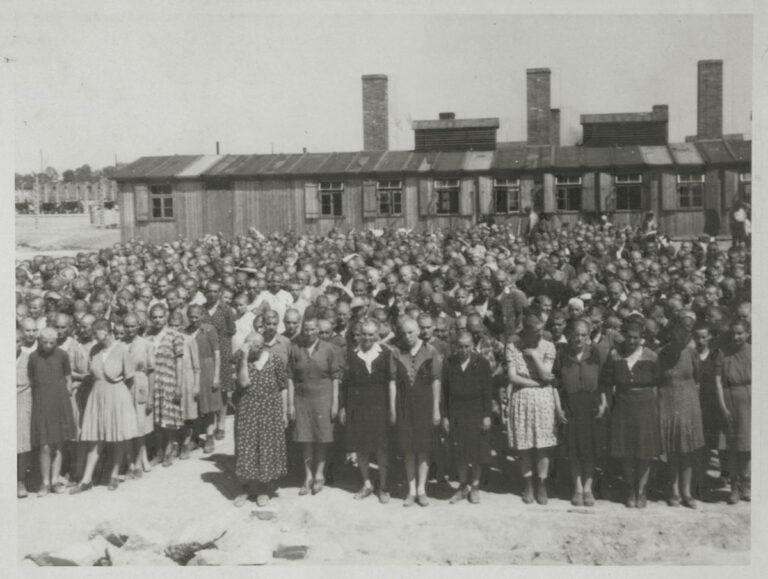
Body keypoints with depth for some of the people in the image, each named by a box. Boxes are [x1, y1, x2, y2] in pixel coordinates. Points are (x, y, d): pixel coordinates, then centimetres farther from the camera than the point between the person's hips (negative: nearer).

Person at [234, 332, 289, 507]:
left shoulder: (275, 361, -5)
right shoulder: (241, 360, -2)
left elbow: (284, 388, 0)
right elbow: (243, 383, -16)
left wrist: (284, 413, 0)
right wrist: (244, 358, -21)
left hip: (270, 410, -1)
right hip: (247, 409, 1)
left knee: (268, 448, 5)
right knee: (246, 448, 5)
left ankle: (264, 489, 20)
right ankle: (247, 488, 20)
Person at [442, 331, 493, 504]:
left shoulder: (482, 363, -2)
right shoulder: (449, 363, 2)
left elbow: (488, 390, -1)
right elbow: (445, 391, 4)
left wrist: (487, 415, -6)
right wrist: (445, 415, 1)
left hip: (477, 413, -1)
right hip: (456, 414, 1)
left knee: (478, 451, 4)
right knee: (460, 452, 5)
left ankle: (475, 487, 21)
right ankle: (463, 486, 21)